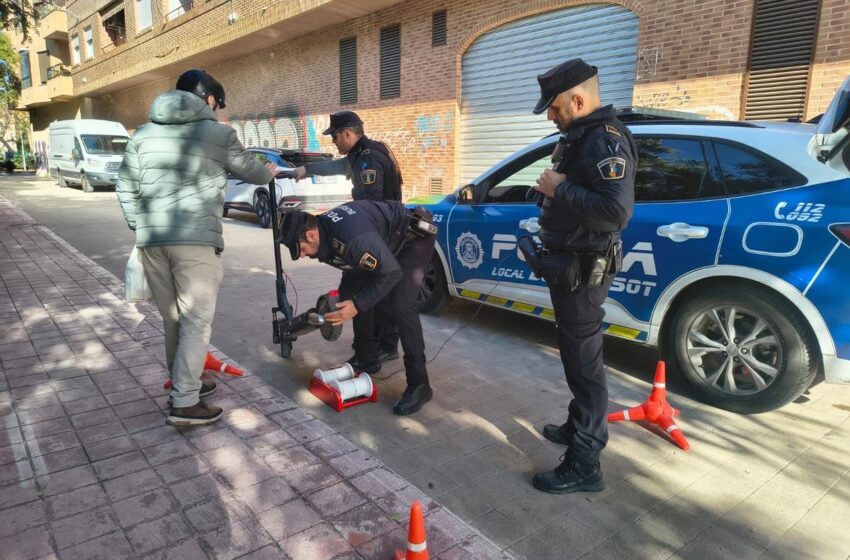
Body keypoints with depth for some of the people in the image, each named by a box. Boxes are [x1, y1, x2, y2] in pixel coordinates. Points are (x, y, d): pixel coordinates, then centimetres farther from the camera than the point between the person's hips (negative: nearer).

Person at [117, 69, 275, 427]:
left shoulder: (143, 134, 16)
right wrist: (270, 172, 37)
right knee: (196, 321, 0)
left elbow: (125, 188, 16)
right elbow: (250, 171, 17)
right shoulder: (218, 133, 3)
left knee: (173, 319, 17)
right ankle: (184, 404, -1)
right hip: (195, 239, -5)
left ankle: (184, 383, 30)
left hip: (151, 240, 6)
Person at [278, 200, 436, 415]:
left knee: (401, 304, -24)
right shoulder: (324, 230, -10)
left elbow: (392, 273, -31)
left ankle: (419, 385, -17)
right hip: (386, 241, 10)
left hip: (413, 238, -9)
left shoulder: (354, 238, -39)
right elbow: (351, 265, 7)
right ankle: (367, 358, 21)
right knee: (350, 291, 7)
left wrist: (357, 305, -30)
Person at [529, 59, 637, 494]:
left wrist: (560, 189, -23)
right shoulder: (580, 136, 13)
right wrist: (552, 190, 5)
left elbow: (616, 211, -31)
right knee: (576, 355, 21)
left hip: (583, 271, -11)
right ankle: (581, 426, 39)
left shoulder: (605, 140, -19)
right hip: (569, 265, 11)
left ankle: (584, 465, 8)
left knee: (583, 361, -3)